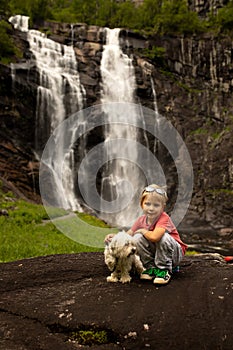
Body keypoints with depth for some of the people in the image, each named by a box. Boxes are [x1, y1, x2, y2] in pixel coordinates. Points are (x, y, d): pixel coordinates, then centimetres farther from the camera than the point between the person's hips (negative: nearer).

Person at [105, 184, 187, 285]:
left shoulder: (164, 219, -27)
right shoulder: (141, 220, -5)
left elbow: (154, 237, -44)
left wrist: (142, 231, -22)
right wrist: (114, 236, -21)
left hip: (175, 253, -5)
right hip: (154, 252, 5)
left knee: (163, 237, -36)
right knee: (137, 238, -19)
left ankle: (164, 270, -17)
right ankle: (151, 268, -5)